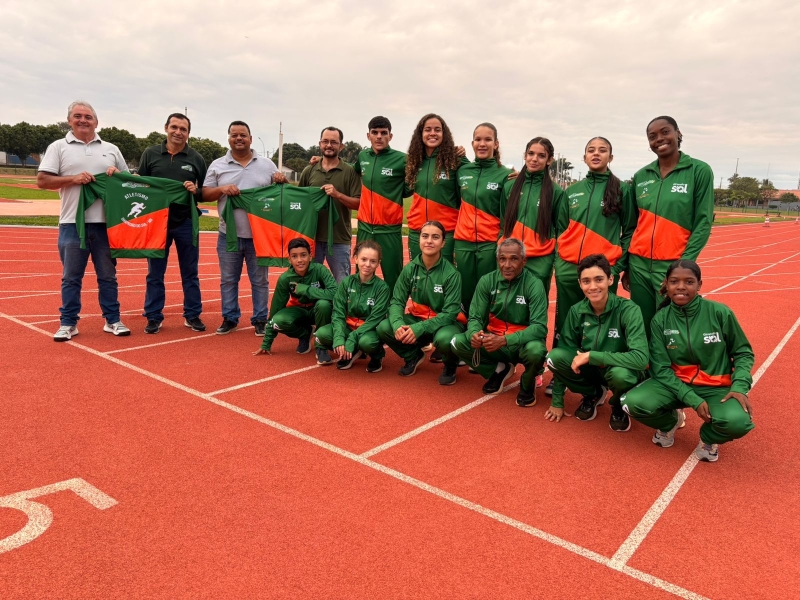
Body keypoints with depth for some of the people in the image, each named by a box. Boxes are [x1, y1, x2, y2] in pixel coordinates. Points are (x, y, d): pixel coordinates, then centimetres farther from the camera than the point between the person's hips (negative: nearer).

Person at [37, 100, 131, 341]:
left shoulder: (111, 149, 13)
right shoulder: (58, 147, 5)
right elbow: (42, 180, -1)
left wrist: (118, 175, -4)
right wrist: (73, 179, -14)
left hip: (106, 222, 2)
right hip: (72, 224, -2)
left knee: (108, 275, 8)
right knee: (71, 277, 5)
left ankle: (112, 320, 16)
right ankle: (68, 323, 14)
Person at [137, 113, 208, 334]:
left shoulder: (196, 158, 3)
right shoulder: (150, 154, 4)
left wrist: (196, 191, -16)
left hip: (186, 222, 0)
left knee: (190, 273, 8)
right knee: (155, 273, 7)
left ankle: (193, 315, 18)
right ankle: (154, 317, 17)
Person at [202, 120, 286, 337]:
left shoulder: (267, 164, 6)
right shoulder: (217, 165, 5)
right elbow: (205, 195, 3)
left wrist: (282, 182, -10)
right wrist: (222, 189, -15)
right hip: (228, 235, 1)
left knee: (260, 280, 6)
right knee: (228, 279, 9)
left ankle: (260, 319, 17)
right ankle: (230, 318, 22)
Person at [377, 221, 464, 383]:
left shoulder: (451, 274, -17)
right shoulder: (410, 269, -6)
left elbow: (450, 313, -20)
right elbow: (397, 301, -7)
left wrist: (419, 329, -33)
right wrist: (397, 324, -30)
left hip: (445, 322, -4)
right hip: (417, 318, 4)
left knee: (444, 339, -38)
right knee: (384, 328, -21)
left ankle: (450, 365, 0)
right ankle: (413, 356, 9)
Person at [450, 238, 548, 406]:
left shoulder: (534, 284, -15)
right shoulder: (487, 281, -5)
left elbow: (539, 327, -23)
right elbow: (475, 317, -5)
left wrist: (505, 340, -37)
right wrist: (474, 334, -31)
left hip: (522, 343, -3)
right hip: (493, 340, 3)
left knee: (536, 351, -37)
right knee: (458, 342, -20)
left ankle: (527, 384, 1)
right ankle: (499, 370, 8)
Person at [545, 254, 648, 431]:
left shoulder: (628, 310, -23)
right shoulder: (576, 311, -12)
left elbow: (640, 358, -32)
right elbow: (564, 349, -7)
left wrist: (591, 355, -33)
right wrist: (557, 402, -7)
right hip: (591, 370, 4)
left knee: (620, 373, -38)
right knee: (555, 356, -23)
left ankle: (619, 406, 0)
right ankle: (592, 394, 6)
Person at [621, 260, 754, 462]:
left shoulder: (720, 313, -10)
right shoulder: (660, 319, -7)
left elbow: (743, 352, 2)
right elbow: (660, 368, -8)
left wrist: (740, 387, -16)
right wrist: (693, 399, -19)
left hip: (716, 387, -1)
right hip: (675, 382, 1)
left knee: (738, 422, -34)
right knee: (632, 402, -27)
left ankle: (709, 437, 7)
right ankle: (670, 421, 11)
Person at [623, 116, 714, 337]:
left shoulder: (700, 171, -1)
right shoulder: (641, 176, 10)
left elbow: (703, 222, -4)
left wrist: (685, 262, -13)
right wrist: (626, 264, 10)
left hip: (673, 265, -4)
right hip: (638, 264, 4)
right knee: (641, 326, 8)